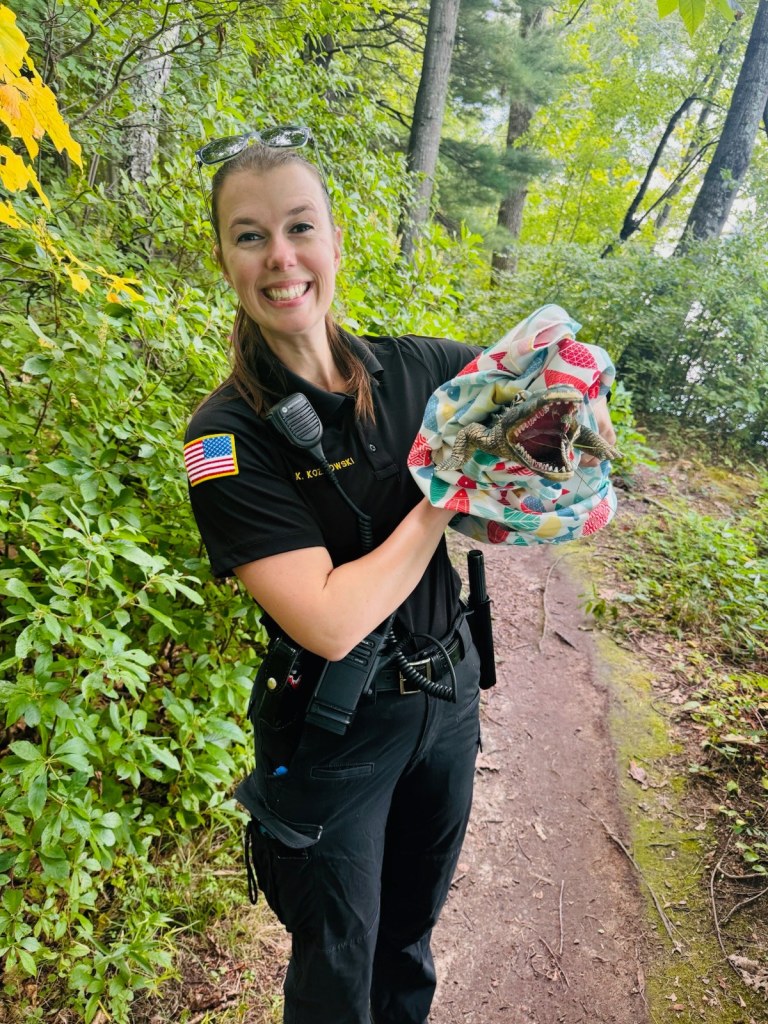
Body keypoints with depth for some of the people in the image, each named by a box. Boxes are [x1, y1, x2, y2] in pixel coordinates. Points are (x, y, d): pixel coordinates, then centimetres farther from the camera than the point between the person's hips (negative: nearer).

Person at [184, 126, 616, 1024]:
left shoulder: (417, 368, -8)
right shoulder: (228, 437, -21)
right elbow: (331, 622, -28)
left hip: (449, 691, 4)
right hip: (332, 732, -4)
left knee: (411, 930, 29)